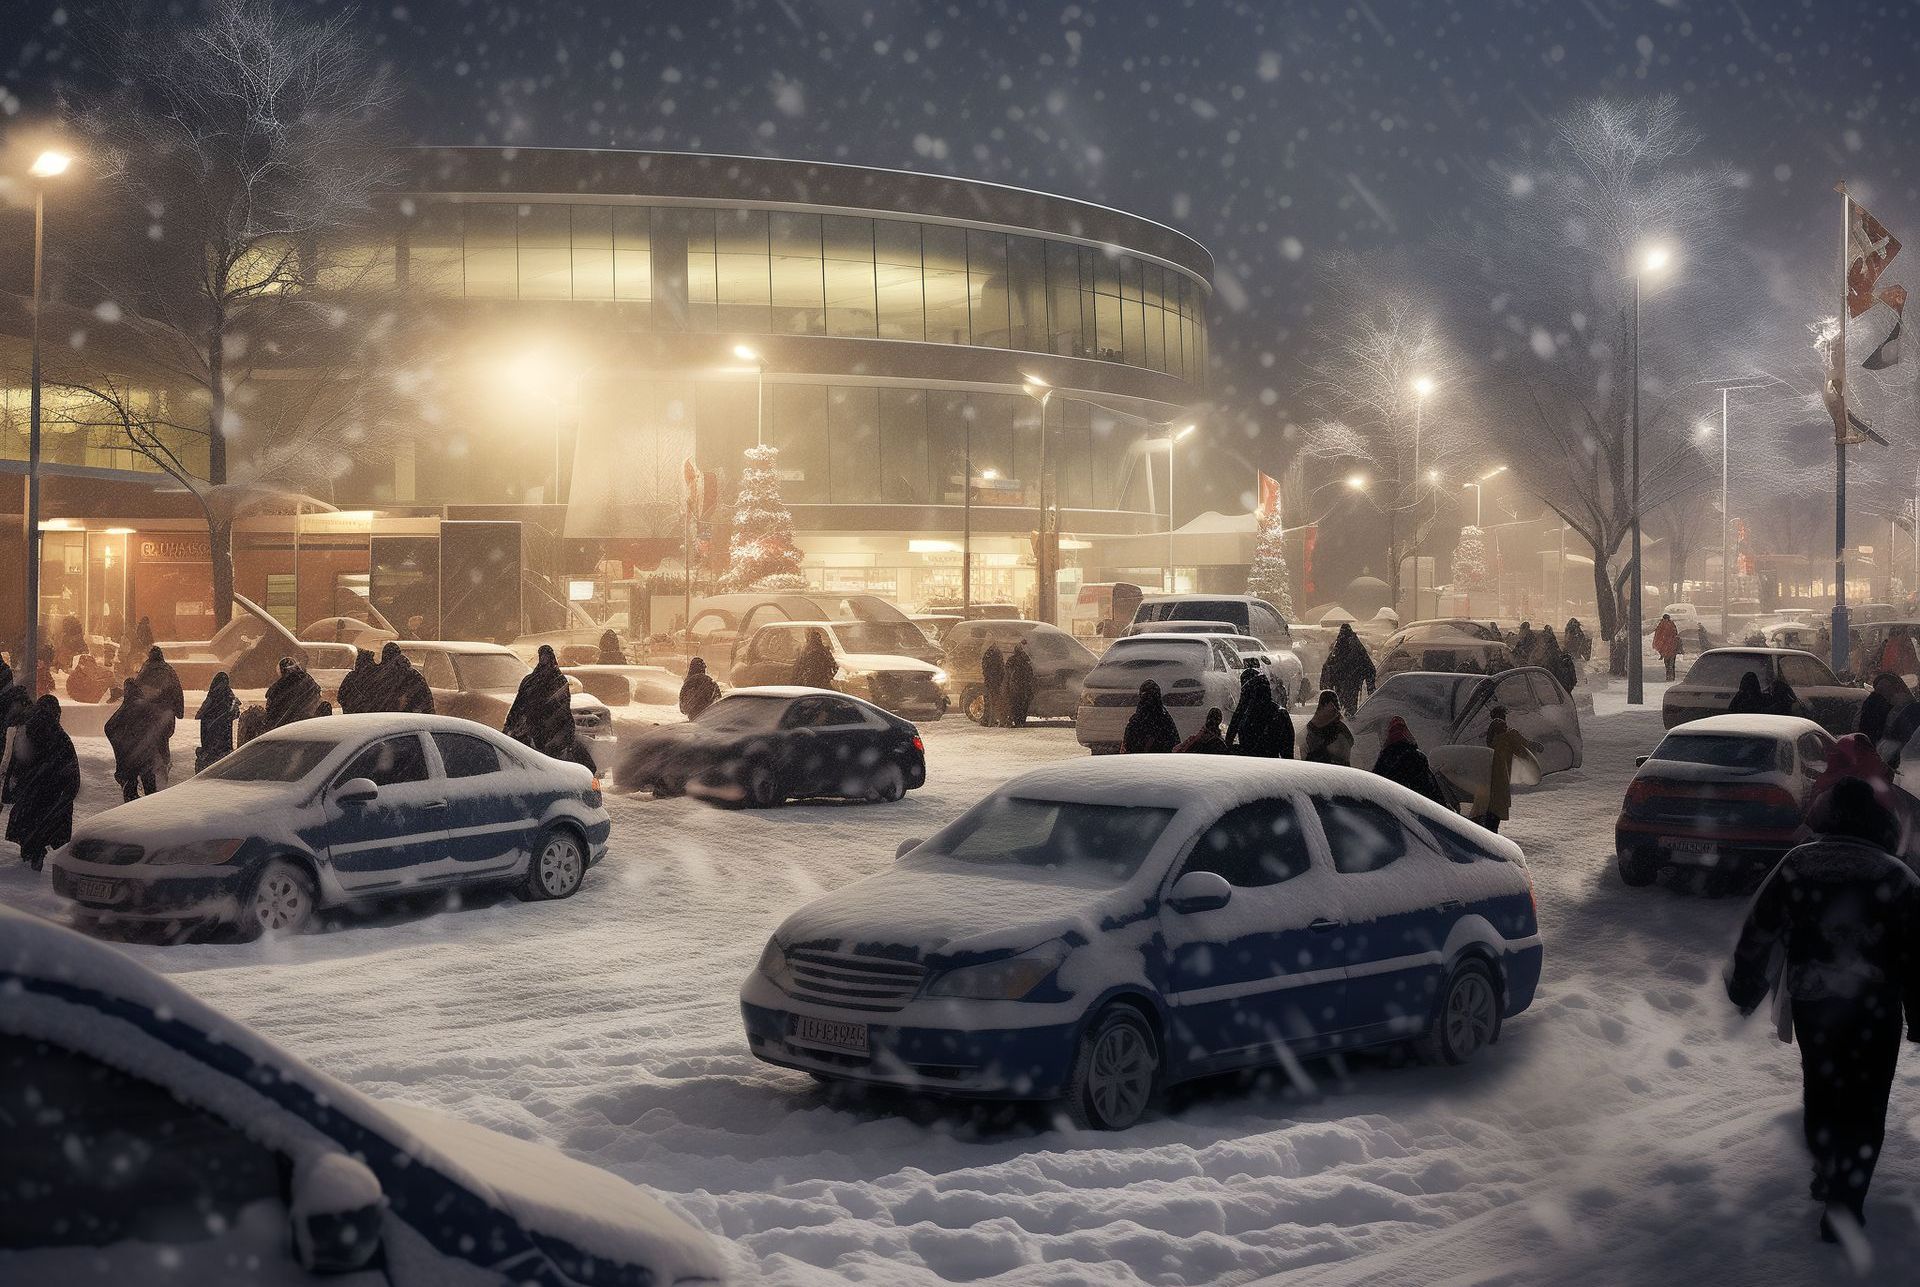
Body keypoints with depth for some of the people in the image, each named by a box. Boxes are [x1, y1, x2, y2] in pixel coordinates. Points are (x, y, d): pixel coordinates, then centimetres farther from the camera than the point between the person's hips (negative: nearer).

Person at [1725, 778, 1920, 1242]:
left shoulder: (1797, 865, -5)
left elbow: (1759, 930, -1)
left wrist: (1744, 989, 12)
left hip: (1811, 1004, 2)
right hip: (1875, 1009, -2)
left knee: (1820, 1090, 22)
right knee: (1863, 1107, 6)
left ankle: (1828, 1177, 35)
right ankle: (1843, 1205, 5)